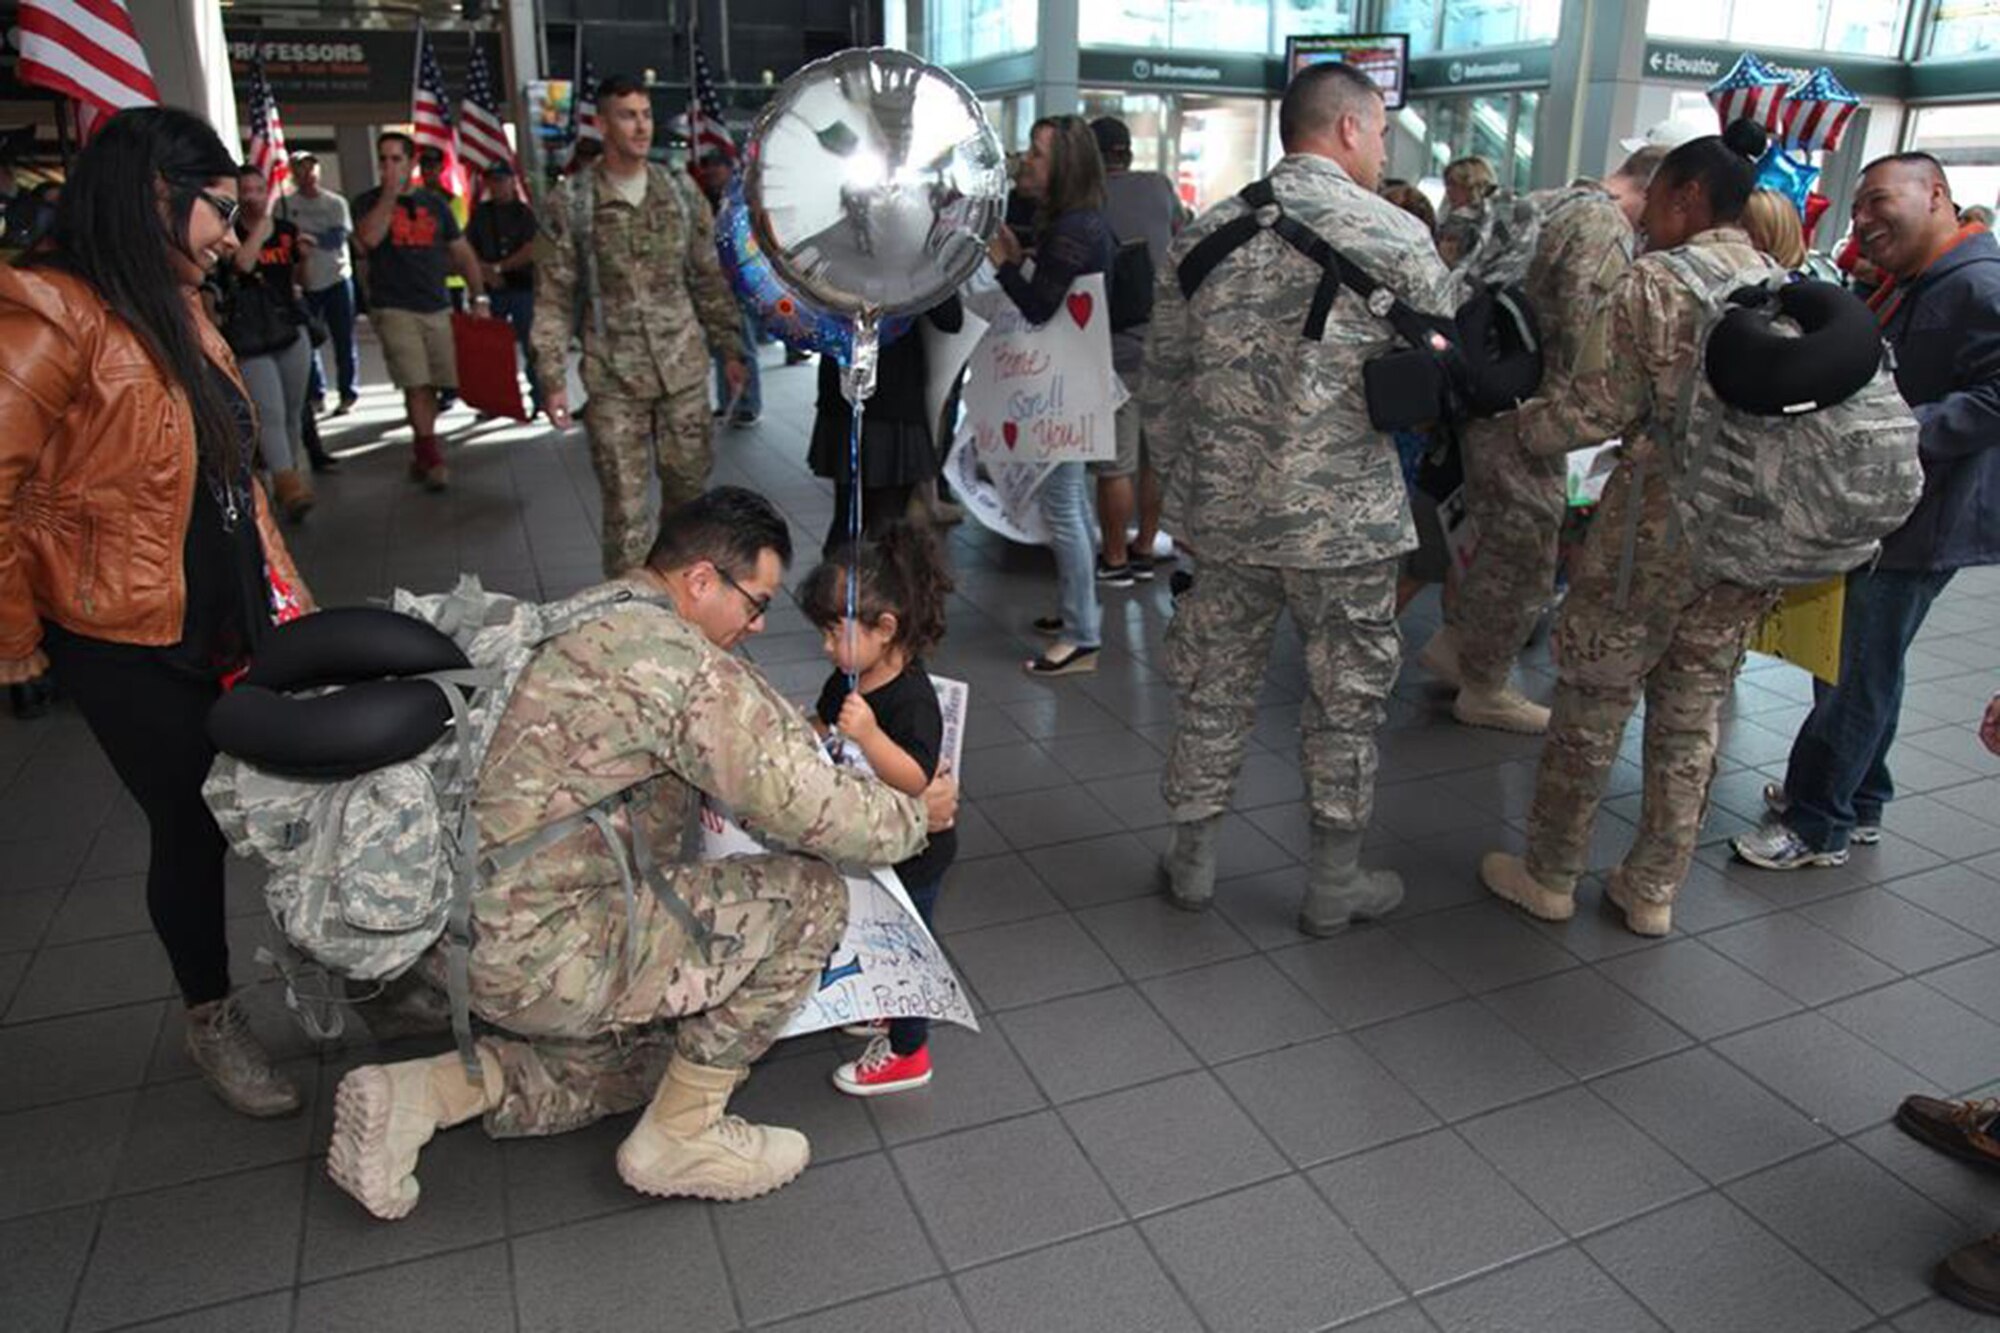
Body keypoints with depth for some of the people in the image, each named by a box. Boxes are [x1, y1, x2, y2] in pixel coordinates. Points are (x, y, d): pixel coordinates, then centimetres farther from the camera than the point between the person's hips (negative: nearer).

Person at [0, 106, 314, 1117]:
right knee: (192, 824, 6)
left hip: (237, 618, 7)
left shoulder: (176, 310, 10)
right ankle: (210, 1018, 29)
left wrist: (285, 597, 11)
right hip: (132, 648, -7)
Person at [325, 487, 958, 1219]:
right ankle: (680, 1137, 8)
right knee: (808, 896, -5)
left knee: (641, 1058, 28)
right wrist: (916, 817, 0)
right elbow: (814, 813, -18)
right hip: (540, 955, -10)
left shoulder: (583, 619, 10)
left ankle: (418, 1095, 15)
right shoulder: (686, 663, -20)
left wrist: (793, 743, 21)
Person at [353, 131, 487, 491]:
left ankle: (420, 455, 15)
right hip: (394, 309, -3)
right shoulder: (369, 202, 4)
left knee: (431, 385, 2)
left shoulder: (434, 202, 13)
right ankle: (432, 457, -9)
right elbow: (368, 238, -17)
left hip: (437, 308, 3)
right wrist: (390, 194, -13)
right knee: (416, 384, -13)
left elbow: (462, 252, 15)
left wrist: (479, 296, 6)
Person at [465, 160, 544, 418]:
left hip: (523, 287, -4)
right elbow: (468, 249, 11)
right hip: (491, 290, 4)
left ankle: (539, 400, -1)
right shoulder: (481, 213, 13)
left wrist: (498, 268, -6)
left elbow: (530, 252, -7)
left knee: (529, 345, -5)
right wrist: (484, 271, -6)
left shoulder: (525, 213, 2)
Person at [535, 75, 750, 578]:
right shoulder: (570, 202, -1)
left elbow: (709, 278, 12)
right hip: (613, 377, -2)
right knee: (624, 503, 0)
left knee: (690, 488, 9)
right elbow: (554, 298, -1)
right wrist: (552, 379, -6)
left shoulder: (681, 192, 7)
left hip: (684, 369, 3)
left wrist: (730, 349, 8)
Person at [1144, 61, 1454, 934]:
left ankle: (1193, 863, 29)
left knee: (1214, 687, 15)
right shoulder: (1395, 236, -7)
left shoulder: (1206, 234, 4)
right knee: (1345, 700, 11)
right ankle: (1334, 885, 26)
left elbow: (1162, 378, 7)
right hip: (1345, 514, -3)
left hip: (1224, 509, 4)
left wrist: (1181, 484, 16)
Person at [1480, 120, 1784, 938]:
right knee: (1691, 722, 15)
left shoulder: (1653, 283, -11)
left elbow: (1591, 412, -13)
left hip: (1654, 531, -6)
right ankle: (1653, 892, 26)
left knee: (1591, 709, 8)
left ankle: (1549, 877, 22)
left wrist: (1525, 426, 5)